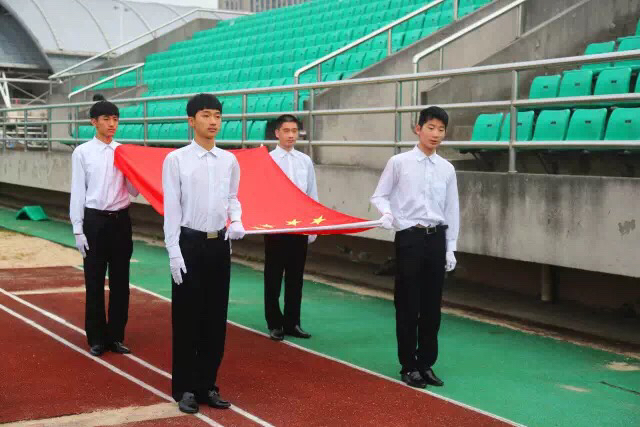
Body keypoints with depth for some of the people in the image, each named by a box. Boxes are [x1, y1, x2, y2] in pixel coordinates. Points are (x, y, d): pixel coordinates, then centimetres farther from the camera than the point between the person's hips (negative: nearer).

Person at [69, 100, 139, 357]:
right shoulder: (82, 152, -3)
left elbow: (134, 191, 5)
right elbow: (77, 192, -3)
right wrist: (78, 230, -6)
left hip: (120, 220, 3)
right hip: (95, 220, -3)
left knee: (120, 281, 9)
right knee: (95, 282, 5)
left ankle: (116, 336, 21)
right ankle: (96, 338, 17)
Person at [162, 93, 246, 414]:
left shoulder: (229, 161, 6)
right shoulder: (176, 159, -6)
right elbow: (171, 207, -7)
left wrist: (237, 222, -6)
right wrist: (174, 251, -12)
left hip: (219, 244, 4)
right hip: (189, 243, -4)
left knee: (216, 318, 9)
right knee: (186, 317, 3)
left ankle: (207, 384, 21)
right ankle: (185, 388, 15)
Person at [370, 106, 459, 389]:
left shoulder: (447, 169, 8)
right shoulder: (399, 163, -2)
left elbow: (451, 210, 11)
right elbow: (379, 195, 2)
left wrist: (450, 247, 9)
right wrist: (386, 212, -20)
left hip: (436, 238, 3)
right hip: (409, 237, -3)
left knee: (431, 307, 8)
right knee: (407, 306, 2)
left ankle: (426, 364, 21)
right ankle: (409, 366, 13)